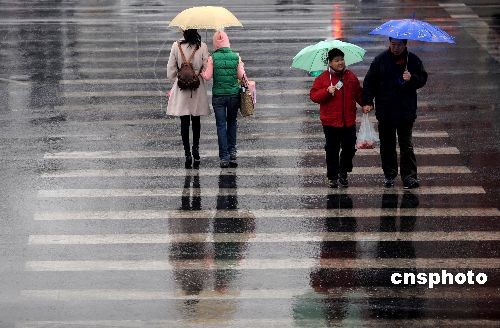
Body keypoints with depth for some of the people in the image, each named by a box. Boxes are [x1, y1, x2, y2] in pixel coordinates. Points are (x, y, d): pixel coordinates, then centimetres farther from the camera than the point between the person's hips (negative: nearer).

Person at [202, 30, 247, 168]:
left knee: (221, 125, 2)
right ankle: (232, 151, 15)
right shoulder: (236, 57, -3)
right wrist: (242, 68, 17)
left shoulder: (212, 58, -8)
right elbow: (241, 76, -2)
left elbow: (207, 76, -10)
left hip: (218, 96, -2)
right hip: (234, 94, 2)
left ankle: (224, 157, -1)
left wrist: (202, 72, 10)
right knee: (232, 123, 19)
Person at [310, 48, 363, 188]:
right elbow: (313, 95, -5)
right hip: (330, 122, -3)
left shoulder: (351, 77, 8)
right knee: (332, 150, 2)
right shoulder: (323, 78, -2)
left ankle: (343, 172, 25)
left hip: (349, 121, 3)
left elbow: (358, 94, 16)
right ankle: (332, 177, 12)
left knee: (349, 148, 5)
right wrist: (327, 91, -20)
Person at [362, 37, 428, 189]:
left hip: (406, 110, -1)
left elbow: (423, 79, 5)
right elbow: (369, 82, 3)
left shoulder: (413, 60, 2)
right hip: (385, 111, 2)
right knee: (387, 144, 9)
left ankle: (409, 176, -2)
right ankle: (389, 174, 21)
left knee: (406, 144, -4)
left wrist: (412, 78, -17)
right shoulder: (380, 60, 1)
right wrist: (367, 101, -8)